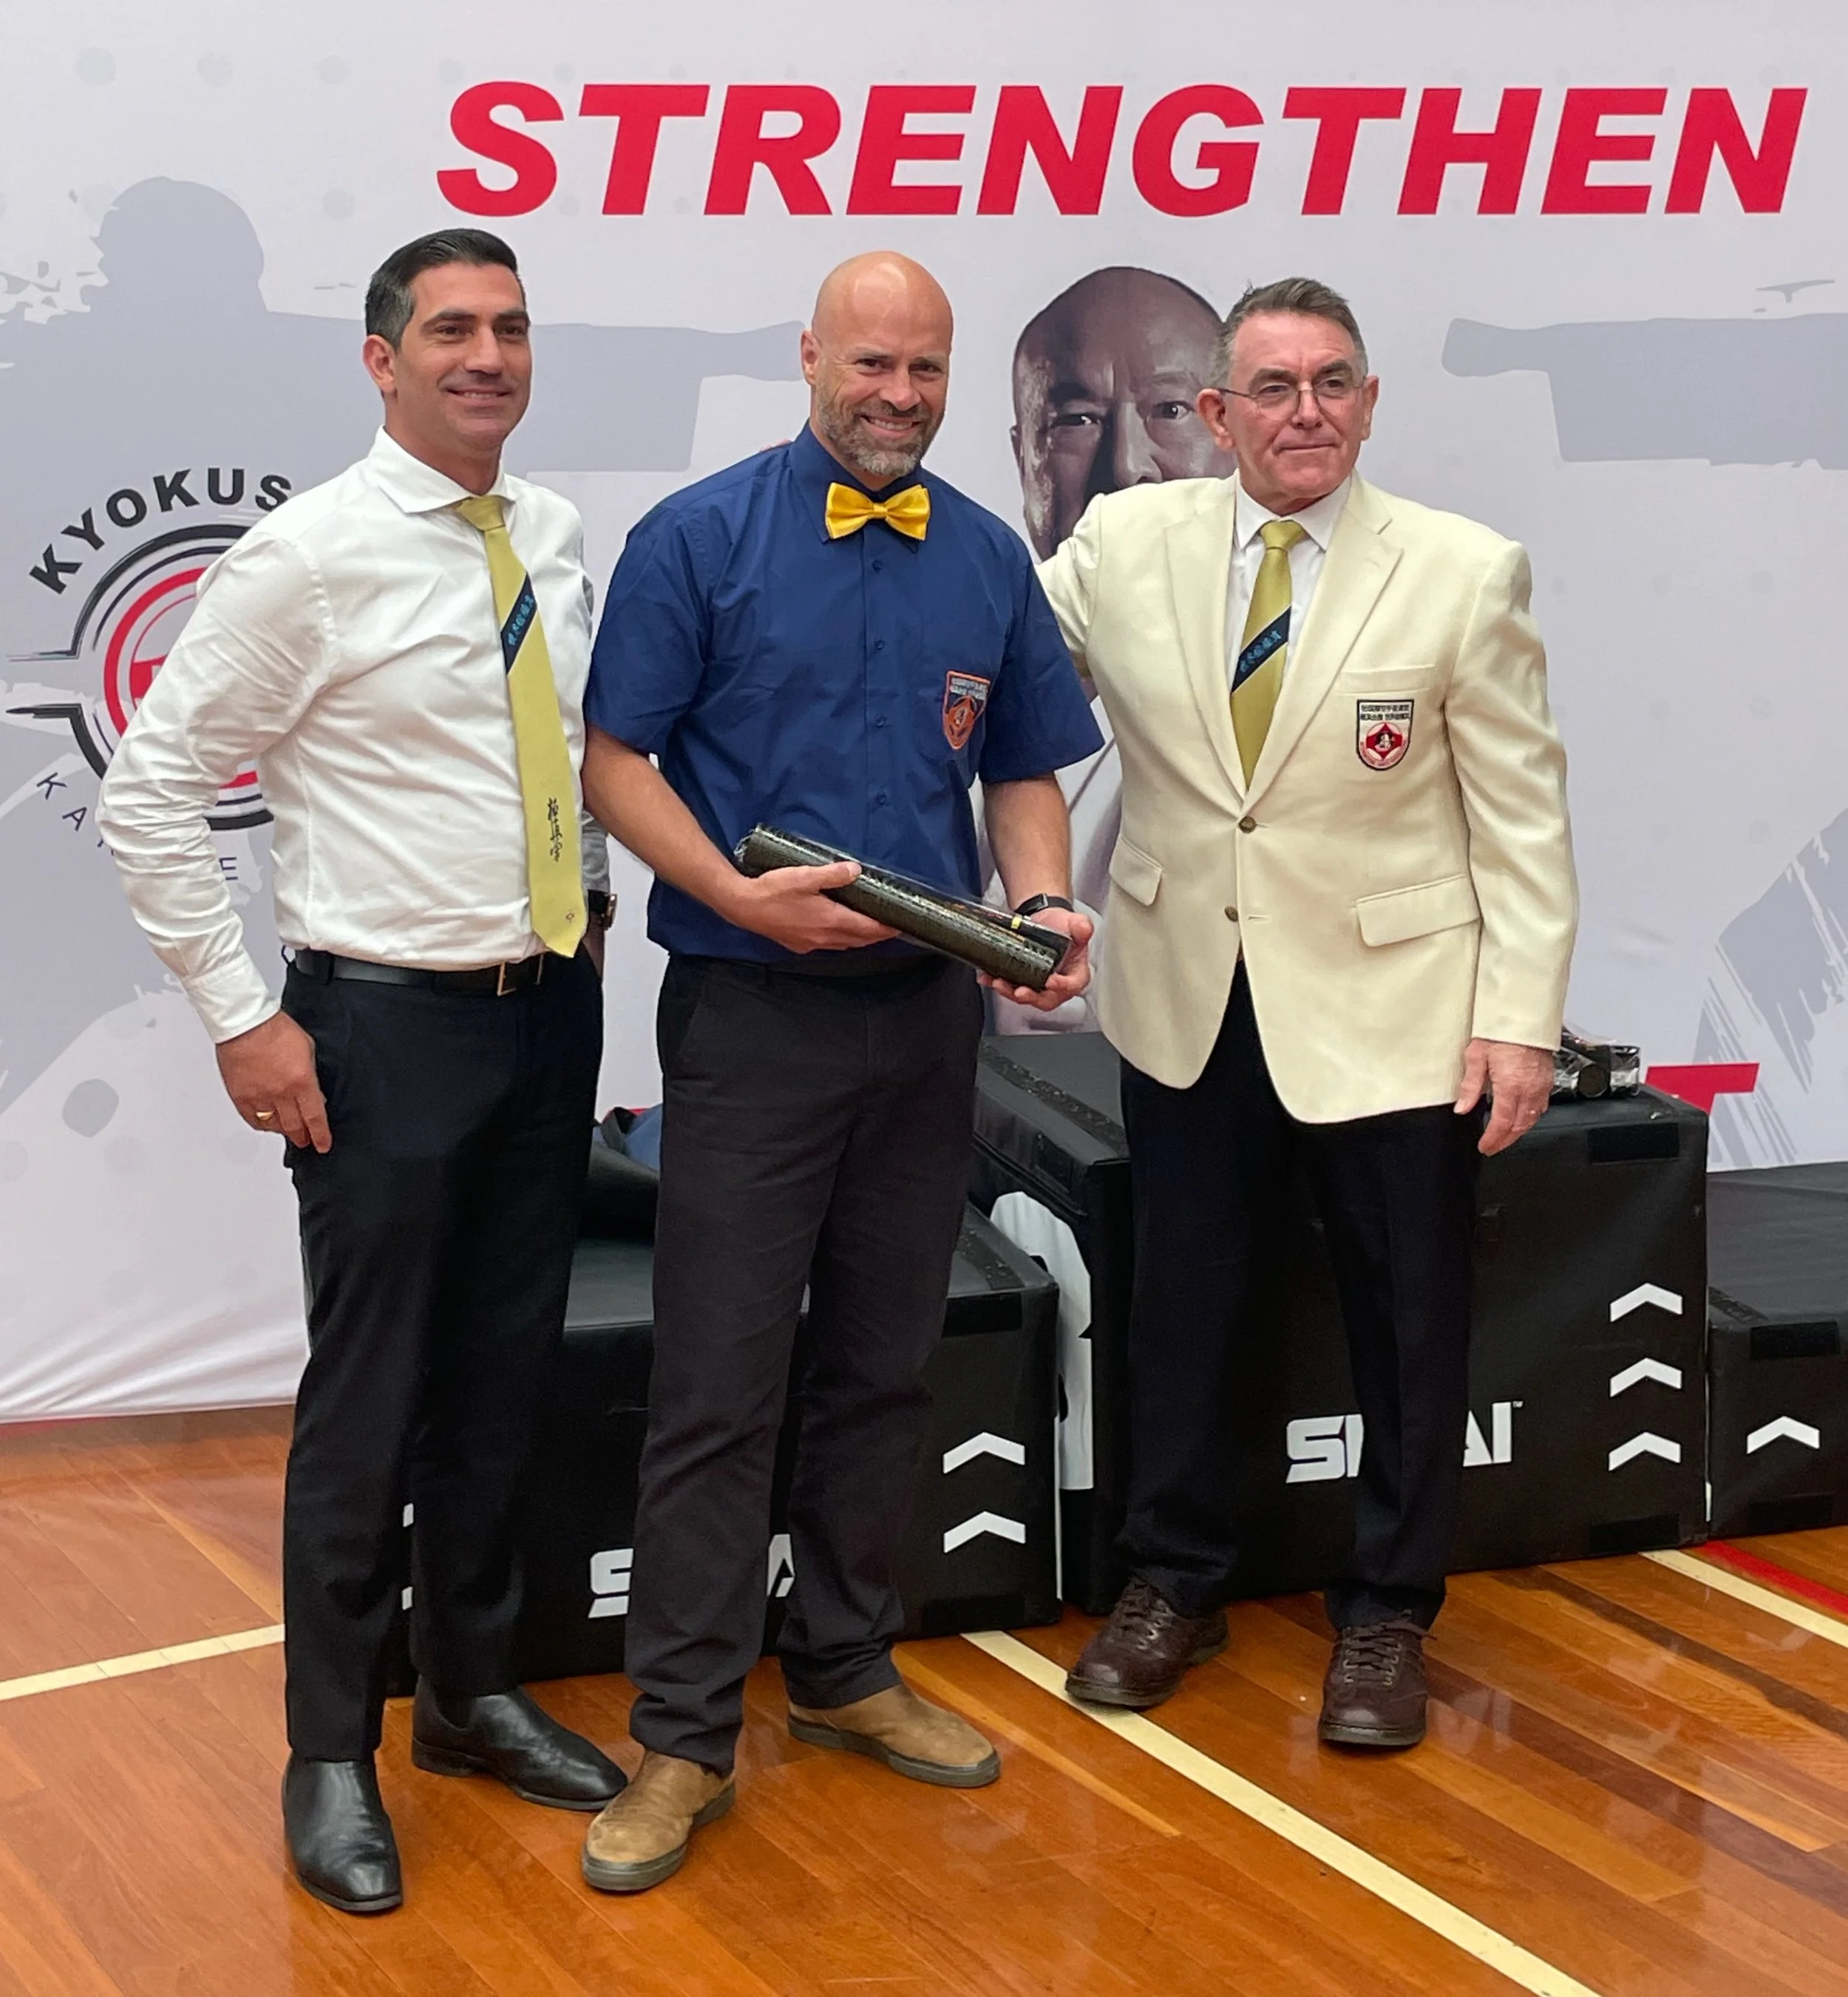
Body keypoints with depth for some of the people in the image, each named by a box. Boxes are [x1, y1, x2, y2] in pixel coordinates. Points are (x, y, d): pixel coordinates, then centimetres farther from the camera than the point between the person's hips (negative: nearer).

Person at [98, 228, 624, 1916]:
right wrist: (243, 1018, -12)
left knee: (507, 1376, 15)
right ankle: (333, 1756, 16)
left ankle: (475, 1693, 32)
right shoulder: (309, 556, -12)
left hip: (553, 1006, 6)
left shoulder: (560, 541, 6)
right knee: (368, 1397, 1)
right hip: (390, 1021, -5)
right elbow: (150, 790, -10)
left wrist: (589, 897, 10)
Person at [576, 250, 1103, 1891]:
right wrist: (746, 894, -19)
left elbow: (1024, 772, 15)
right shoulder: (702, 540, -4)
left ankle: (846, 1669, 28)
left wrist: (1046, 908, -5)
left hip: (927, 1015, 5)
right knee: (719, 1387, -4)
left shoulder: (988, 562, 9)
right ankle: (684, 1737, 5)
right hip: (750, 1011, -4)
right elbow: (616, 760, -6)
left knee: (885, 1369, 13)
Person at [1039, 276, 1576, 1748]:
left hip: (1390, 1006, -2)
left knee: (1409, 1324, 8)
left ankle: (1387, 1614, 26)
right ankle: (1175, 1583, 32)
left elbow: (1523, 812, -6)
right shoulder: (1122, 545, -3)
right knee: (1184, 1307, 14)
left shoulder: (1466, 573, -9)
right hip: (1188, 1000, 2)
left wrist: (1522, 1016, -11)